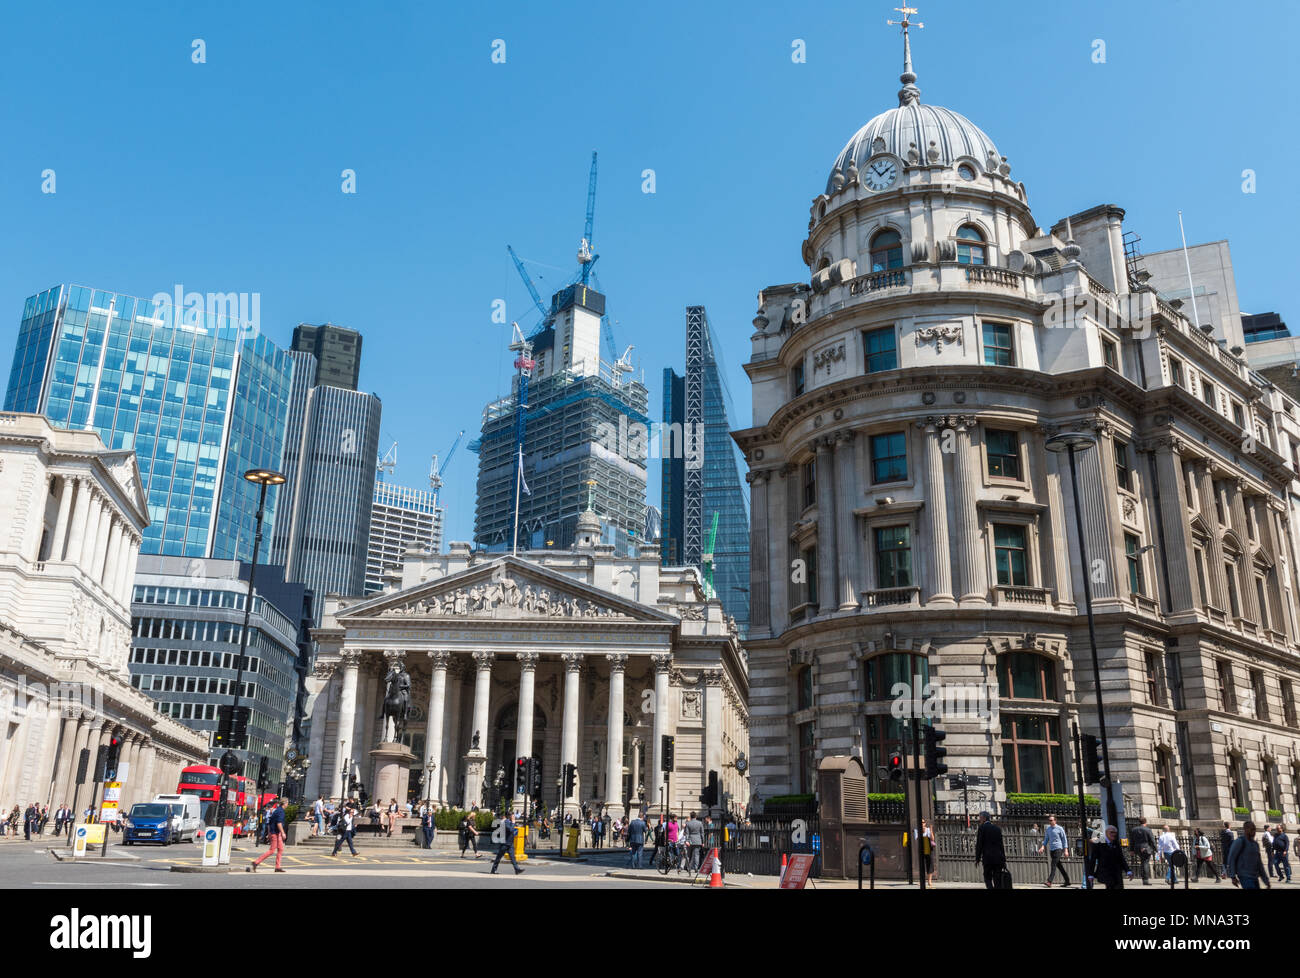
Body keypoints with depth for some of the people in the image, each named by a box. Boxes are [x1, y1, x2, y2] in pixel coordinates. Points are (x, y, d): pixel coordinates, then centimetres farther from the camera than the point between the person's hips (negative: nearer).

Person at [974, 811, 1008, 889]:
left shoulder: (981, 828, -2)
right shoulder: (997, 828, 13)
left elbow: (979, 844, -6)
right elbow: (1001, 845, 14)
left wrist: (977, 859, -2)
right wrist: (1004, 860, 16)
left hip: (988, 857, -5)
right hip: (999, 857, 5)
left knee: (987, 879, 3)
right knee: (997, 880, 8)